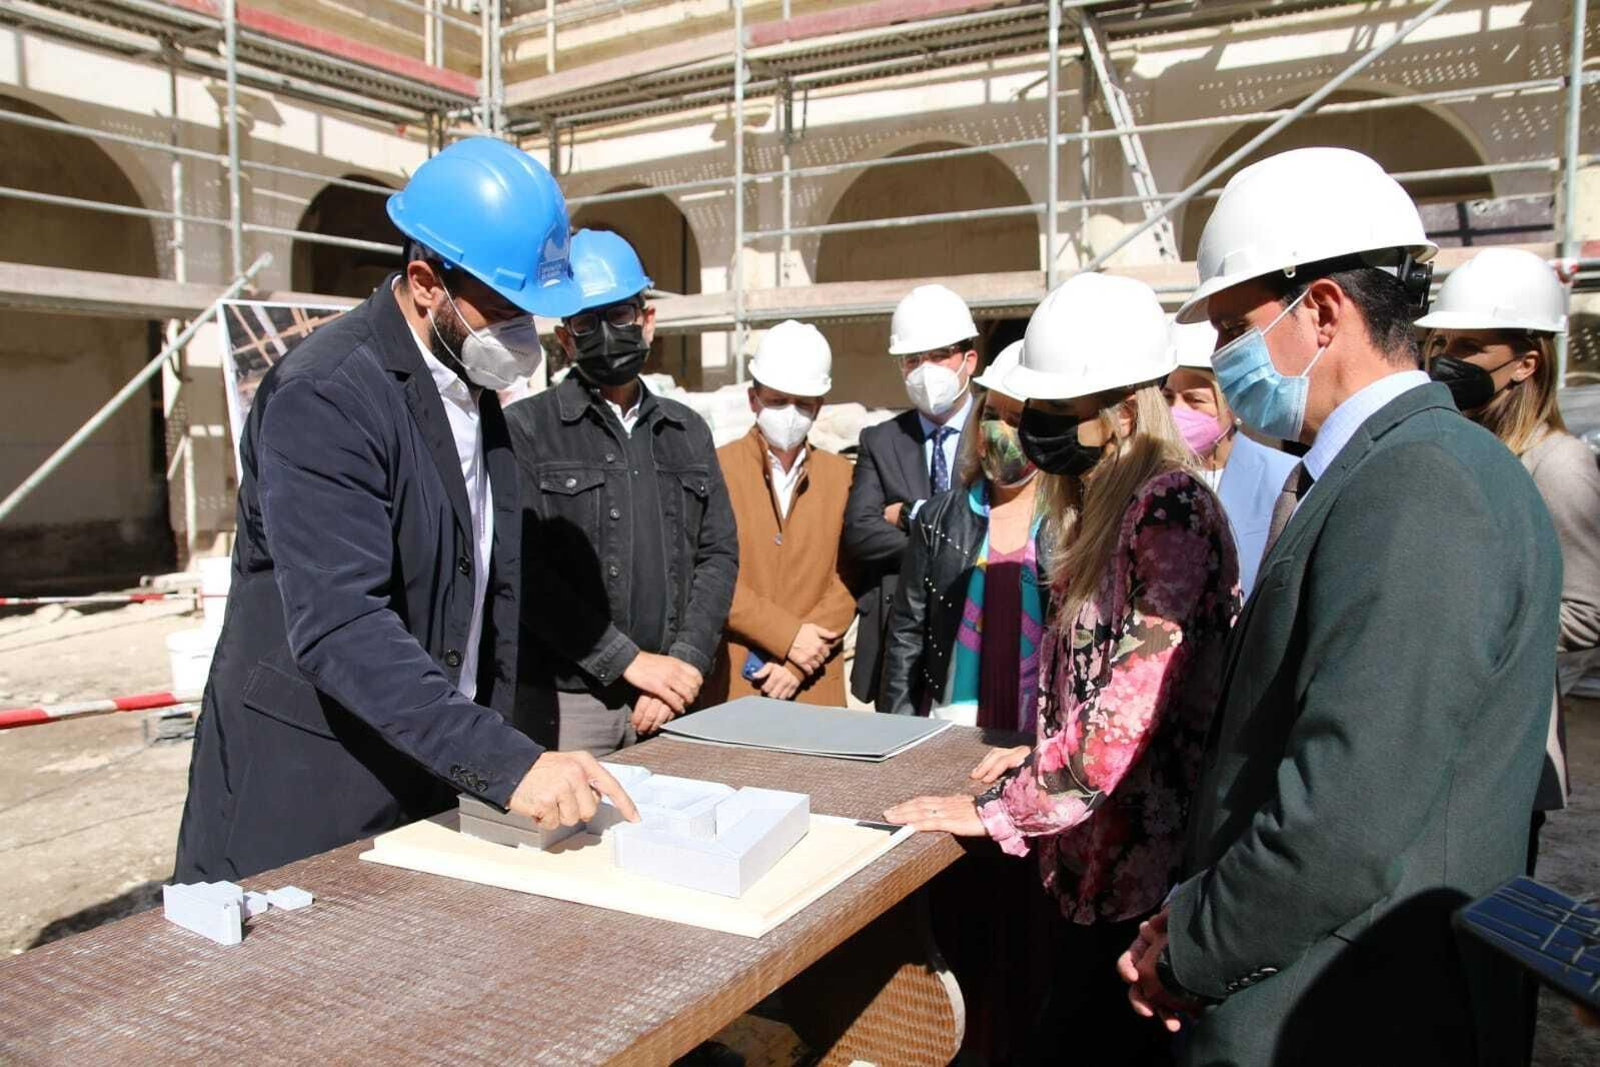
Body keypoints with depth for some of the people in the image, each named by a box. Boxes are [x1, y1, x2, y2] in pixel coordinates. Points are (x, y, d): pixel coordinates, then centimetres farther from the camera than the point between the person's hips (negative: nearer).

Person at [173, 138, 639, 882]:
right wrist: (507, 764, -34)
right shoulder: (323, 399, -19)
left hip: (435, 788, 7)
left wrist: (503, 754, 8)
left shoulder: (471, 383, 7)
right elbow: (340, 628, -29)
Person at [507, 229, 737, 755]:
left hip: (667, 697, 4)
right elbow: (525, 570, -11)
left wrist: (683, 663, -7)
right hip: (562, 700, -4)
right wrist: (630, 660, -14)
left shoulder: (687, 431, 11)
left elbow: (719, 553, 7)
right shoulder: (525, 429, -3)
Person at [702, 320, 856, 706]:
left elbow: (848, 579, 2)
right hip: (731, 684, -2)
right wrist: (789, 635, -13)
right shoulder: (717, 468, -1)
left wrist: (800, 661, -8)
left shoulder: (840, 474, 8)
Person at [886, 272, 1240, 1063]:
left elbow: (1129, 715, -23)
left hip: (1140, 860, -9)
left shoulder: (1168, 510, -18)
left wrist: (998, 810, -16)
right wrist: (1045, 753, 10)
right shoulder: (1106, 510, 11)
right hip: (1098, 855, 9)